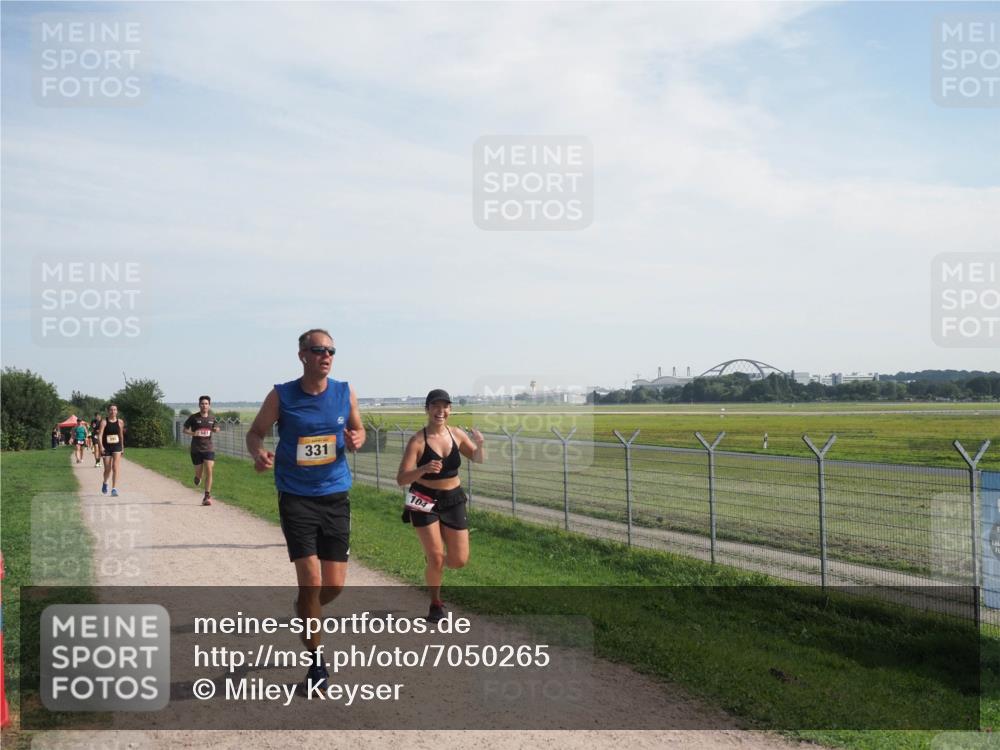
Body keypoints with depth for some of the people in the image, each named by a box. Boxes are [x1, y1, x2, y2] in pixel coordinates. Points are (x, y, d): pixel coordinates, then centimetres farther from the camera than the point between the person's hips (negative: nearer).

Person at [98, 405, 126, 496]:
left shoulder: (120, 422, 2)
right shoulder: (104, 422, -6)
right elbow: (100, 435, -12)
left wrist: (122, 448, 18)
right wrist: (101, 446, -25)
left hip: (117, 447, 1)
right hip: (106, 447, -1)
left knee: (116, 467, -14)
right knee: (107, 469, 9)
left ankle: (114, 489, -15)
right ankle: (105, 483, 41)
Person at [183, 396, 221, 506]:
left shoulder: (212, 418, 6)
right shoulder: (193, 417, -3)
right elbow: (185, 430, 3)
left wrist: (216, 429, 0)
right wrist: (192, 433, -18)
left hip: (209, 448, 1)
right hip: (196, 449, -1)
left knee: (209, 472, -12)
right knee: (198, 472, 6)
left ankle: (207, 497, -8)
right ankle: (197, 477, 46)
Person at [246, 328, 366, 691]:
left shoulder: (345, 392, 0)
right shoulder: (281, 396, -6)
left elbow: (358, 429, 13)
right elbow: (255, 432, 2)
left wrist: (356, 439, -11)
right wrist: (258, 452, -20)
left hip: (336, 497, 3)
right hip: (296, 498, -3)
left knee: (335, 584, 5)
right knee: (311, 579, -10)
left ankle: (303, 610, 41)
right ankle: (315, 661, 8)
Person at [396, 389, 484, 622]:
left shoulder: (457, 435, -3)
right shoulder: (418, 441, -16)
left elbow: (478, 459, 12)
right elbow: (401, 479, -20)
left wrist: (479, 446, -11)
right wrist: (424, 469, -38)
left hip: (453, 500, 4)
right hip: (424, 502, -4)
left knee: (459, 560, 3)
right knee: (436, 558, -6)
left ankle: (433, 559, 38)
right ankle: (436, 603, 20)